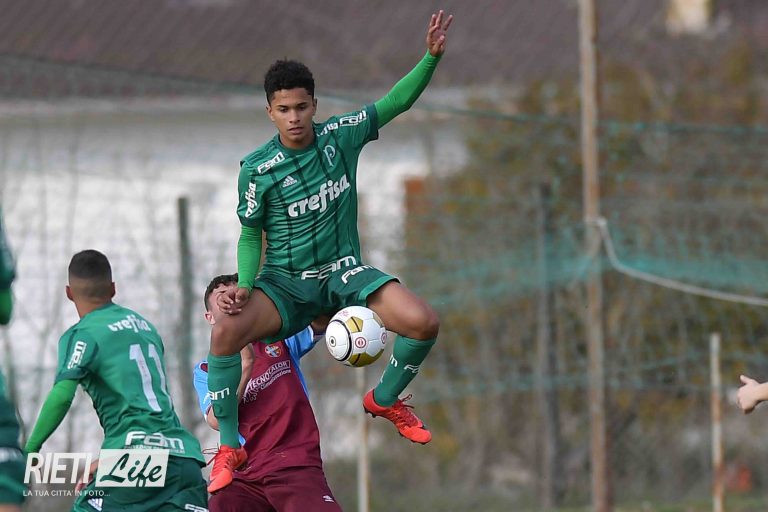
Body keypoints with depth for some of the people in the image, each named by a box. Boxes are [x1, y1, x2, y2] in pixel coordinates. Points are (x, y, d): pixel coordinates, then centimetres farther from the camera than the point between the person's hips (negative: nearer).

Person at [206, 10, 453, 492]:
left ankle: (385, 398, 11)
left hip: (344, 272, 2)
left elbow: (396, 102, 3)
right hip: (285, 282, -2)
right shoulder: (257, 169, -11)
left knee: (423, 322, -22)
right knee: (225, 333, -31)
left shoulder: (340, 136, -5)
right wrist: (243, 286, -15)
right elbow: (251, 234, 1)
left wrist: (432, 57, -11)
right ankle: (230, 447, -14)